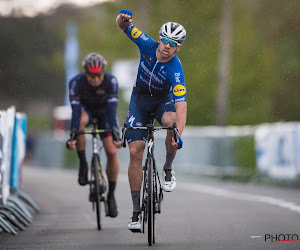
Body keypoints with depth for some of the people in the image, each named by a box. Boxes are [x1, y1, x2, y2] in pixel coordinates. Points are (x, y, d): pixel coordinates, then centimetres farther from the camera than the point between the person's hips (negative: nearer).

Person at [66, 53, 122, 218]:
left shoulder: (111, 81, -30)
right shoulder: (76, 82, -31)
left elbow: (112, 109, -34)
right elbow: (75, 111, -36)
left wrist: (117, 135, -44)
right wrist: (72, 137, -46)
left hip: (104, 111, 1)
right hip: (85, 109, -1)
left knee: (112, 151, -15)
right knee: (81, 120, -38)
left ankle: (111, 195, 1)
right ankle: (83, 164, -21)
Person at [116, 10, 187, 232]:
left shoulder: (175, 70, -31)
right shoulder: (148, 45, -21)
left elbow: (181, 107, -38)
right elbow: (124, 27, -14)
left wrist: (178, 135, -51)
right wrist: (124, 18, -39)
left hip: (163, 100, -2)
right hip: (140, 99, 2)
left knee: (172, 120, -39)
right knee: (135, 151, -10)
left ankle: (168, 169, -12)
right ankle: (136, 210, -4)